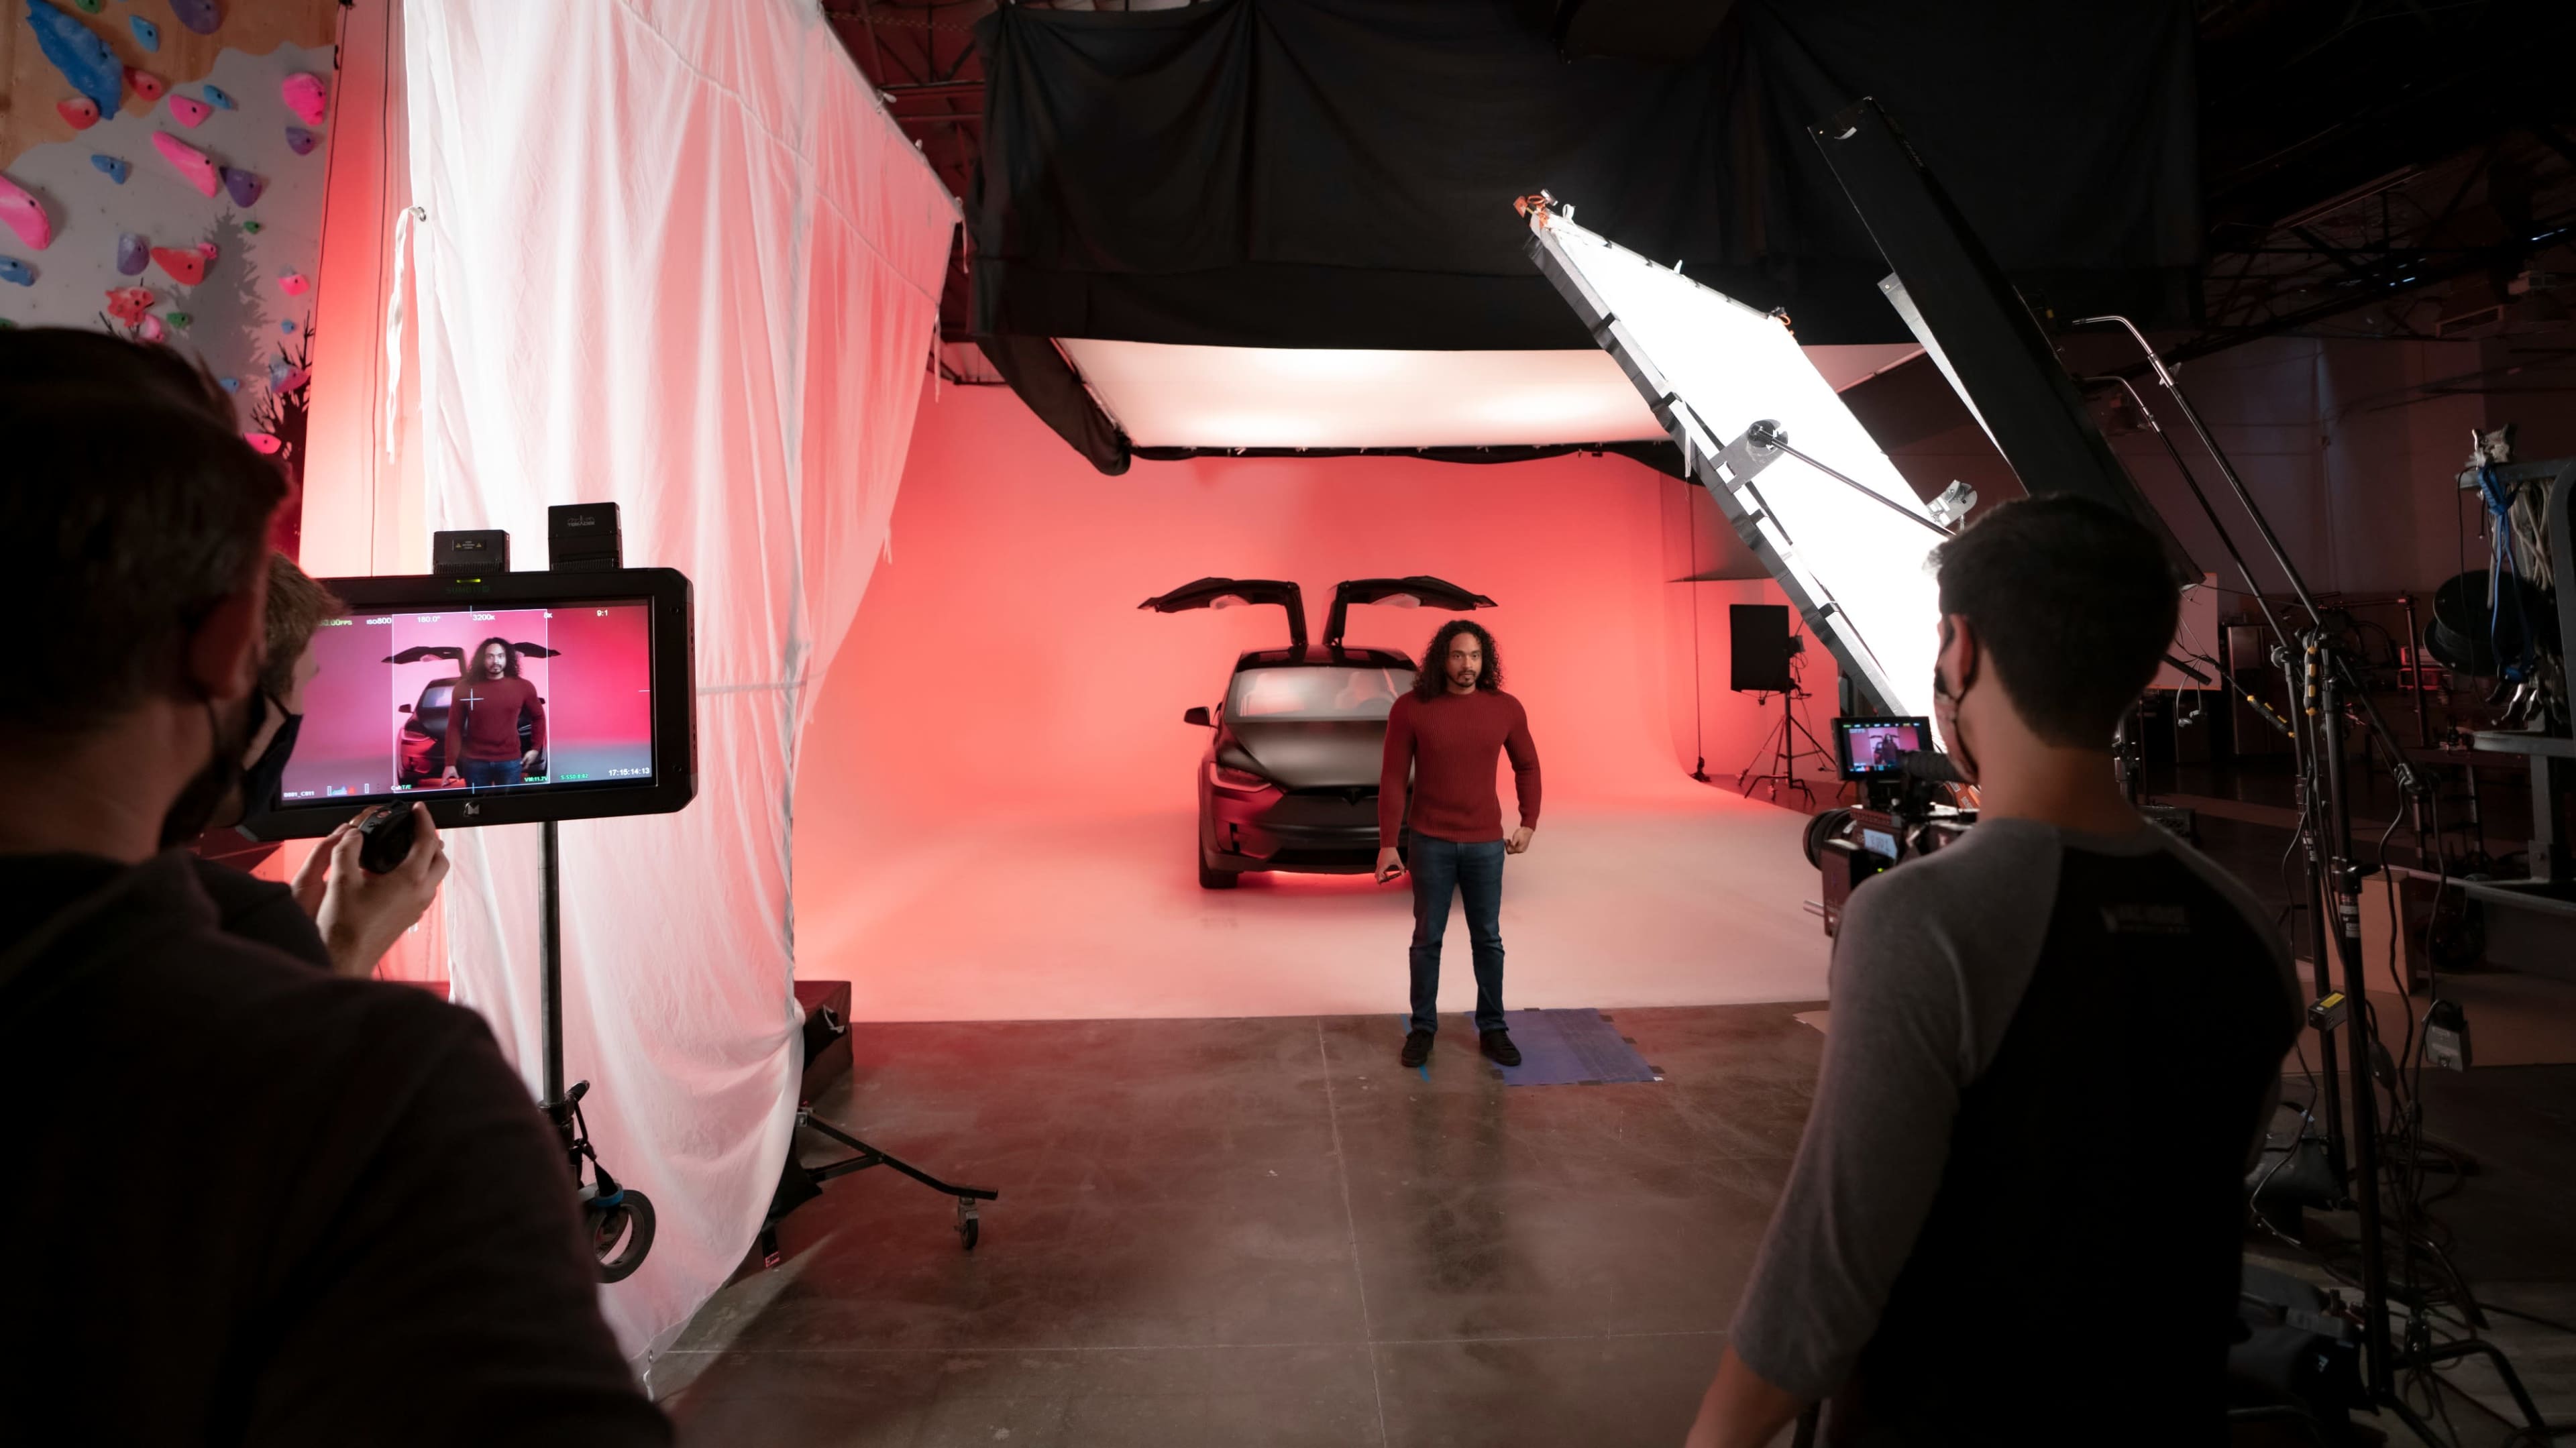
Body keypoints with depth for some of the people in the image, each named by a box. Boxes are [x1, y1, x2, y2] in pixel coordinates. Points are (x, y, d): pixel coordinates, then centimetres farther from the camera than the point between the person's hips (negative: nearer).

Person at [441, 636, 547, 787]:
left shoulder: (523, 687, -1)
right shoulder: (465, 688, -3)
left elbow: (538, 717, 12)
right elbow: (455, 727, -1)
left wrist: (536, 748, 7)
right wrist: (451, 763, -4)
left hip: (510, 762, 0)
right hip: (475, 762, 0)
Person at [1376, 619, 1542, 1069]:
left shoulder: (1506, 709, -5)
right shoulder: (1410, 708, -11)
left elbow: (1527, 766, 10)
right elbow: (1392, 779, -8)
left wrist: (1528, 824, 6)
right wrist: (1387, 844, -10)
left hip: (1485, 843, 2)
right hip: (1430, 842, -2)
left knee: (1487, 938, 10)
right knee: (1427, 938, 7)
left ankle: (1492, 1029, 23)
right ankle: (1422, 1028, 21)